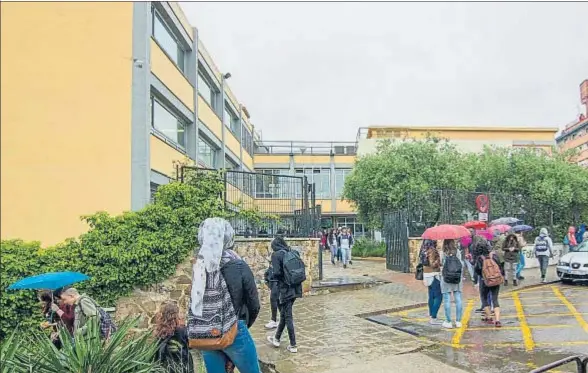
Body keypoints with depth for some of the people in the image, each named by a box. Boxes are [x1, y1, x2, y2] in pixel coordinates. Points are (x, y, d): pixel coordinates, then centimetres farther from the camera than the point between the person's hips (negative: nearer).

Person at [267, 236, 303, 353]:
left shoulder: (276, 255, -10)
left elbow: (277, 273, -18)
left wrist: (272, 276, 3)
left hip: (285, 289, -7)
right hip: (295, 287, 7)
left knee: (288, 317, 2)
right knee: (284, 313, 20)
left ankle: (293, 345, 7)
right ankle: (277, 338, 35)